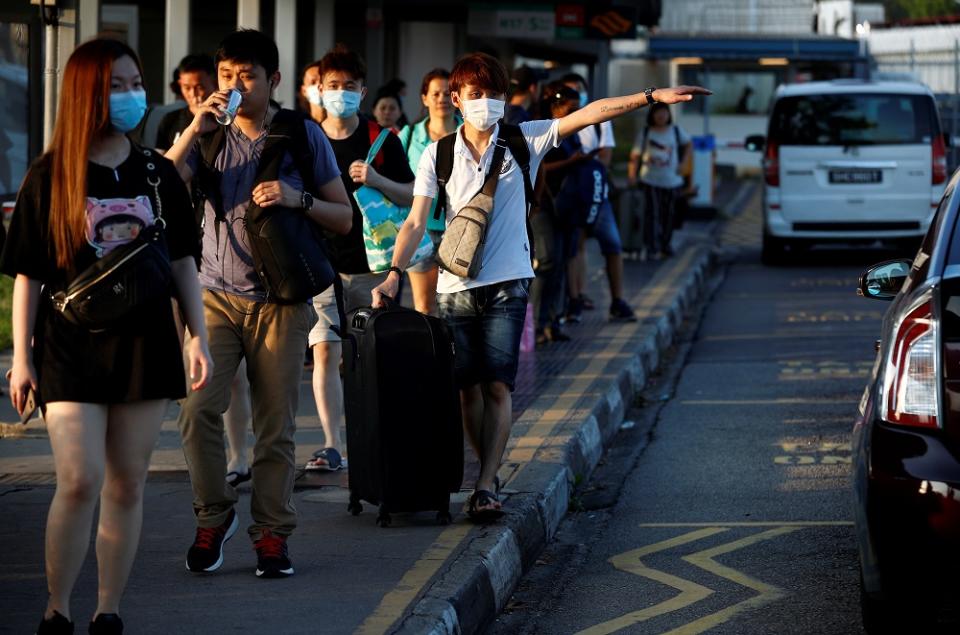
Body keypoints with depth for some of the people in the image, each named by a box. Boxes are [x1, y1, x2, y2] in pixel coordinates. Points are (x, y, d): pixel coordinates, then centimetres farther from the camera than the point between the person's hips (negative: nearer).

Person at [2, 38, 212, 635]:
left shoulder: (158, 173, 7)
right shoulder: (50, 176, -2)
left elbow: (182, 261, 12)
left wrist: (199, 337, 5)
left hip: (144, 345, 3)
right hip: (71, 348, -3)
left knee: (127, 485, 5)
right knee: (80, 482, -13)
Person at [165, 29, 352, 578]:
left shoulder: (303, 135, 4)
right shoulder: (211, 134, 7)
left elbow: (344, 218, 5)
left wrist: (298, 198, -13)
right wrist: (194, 131, -17)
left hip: (281, 300, -1)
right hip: (217, 293, 1)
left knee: (276, 425, 1)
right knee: (198, 406, -14)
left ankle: (273, 533, 11)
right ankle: (214, 517, 4)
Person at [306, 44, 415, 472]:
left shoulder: (382, 141, 3)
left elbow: (409, 197, 3)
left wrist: (376, 180, -14)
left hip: (371, 265, 0)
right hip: (323, 264, 0)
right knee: (325, 352, -10)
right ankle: (332, 447, -11)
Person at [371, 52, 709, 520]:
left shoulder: (524, 141, 3)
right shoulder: (438, 155, 4)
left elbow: (588, 114, -3)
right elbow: (416, 222, -1)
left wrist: (652, 96, -10)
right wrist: (395, 273, -15)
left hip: (506, 286, -1)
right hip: (455, 287, 1)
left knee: (497, 386, -10)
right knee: (468, 389, 4)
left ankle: (486, 486, -14)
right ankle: (490, 476, 18)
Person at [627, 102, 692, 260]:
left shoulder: (676, 131, 5)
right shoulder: (645, 133, -1)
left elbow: (688, 145, 20)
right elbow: (635, 155, -5)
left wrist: (681, 162, 8)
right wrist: (632, 174, -17)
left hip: (672, 180, 3)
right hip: (651, 181, -3)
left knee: (668, 214, 9)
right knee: (652, 214, -10)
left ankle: (665, 245, 24)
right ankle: (652, 248, -11)